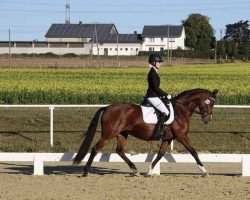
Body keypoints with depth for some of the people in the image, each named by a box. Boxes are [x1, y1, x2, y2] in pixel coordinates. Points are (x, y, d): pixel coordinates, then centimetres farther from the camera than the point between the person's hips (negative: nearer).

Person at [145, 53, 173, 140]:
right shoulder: (153, 73, -16)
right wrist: (166, 95, -14)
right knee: (165, 112, -18)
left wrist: (163, 95, 15)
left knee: (170, 106, 16)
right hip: (152, 97, -11)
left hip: (154, 96, 11)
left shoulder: (154, 72, 16)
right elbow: (156, 88, -21)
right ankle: (157, 133, -22)